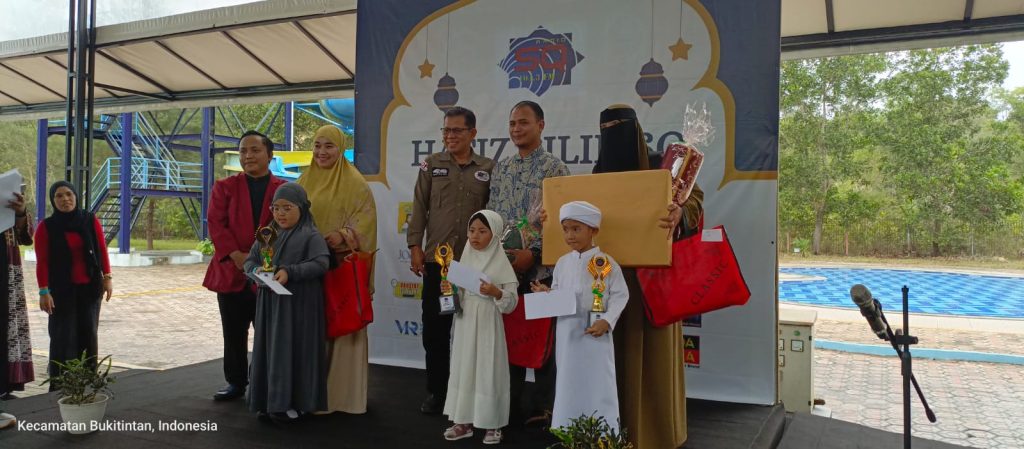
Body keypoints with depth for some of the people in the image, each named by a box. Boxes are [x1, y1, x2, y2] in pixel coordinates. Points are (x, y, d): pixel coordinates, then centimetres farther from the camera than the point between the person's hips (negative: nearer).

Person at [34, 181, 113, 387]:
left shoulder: (90, 221, 2)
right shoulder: (46, 227, -5)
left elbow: (102, 250, 4)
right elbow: (42, 262, -7)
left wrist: (107, 277, -2)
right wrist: (44, 291, -12)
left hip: (89, 287, 2)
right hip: (61, 289, -2)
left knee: (88, 332, 6)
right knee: (63, 335, -2)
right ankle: (59, 383, 5)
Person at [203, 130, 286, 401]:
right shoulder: (225, 187, 7)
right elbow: (216, 224, -3)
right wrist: (236, 256, -16)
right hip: (232, 272, 2)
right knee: (234, 334, 11)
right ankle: (236, 383, 24)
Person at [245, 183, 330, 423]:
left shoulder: (311, 236, -5)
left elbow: (321, 263, -17)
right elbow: (249, 260, 12)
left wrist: (290, 272, -25)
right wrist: (256, 270, -11)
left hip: (298, 305, -5)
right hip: (269, 303, 6)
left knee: (293, 351, -2)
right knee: (269, 350, 9)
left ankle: (293, 402, 8)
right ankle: (268, 400, 20)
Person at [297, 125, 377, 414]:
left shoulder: (355, 182, -4)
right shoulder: (305, 181, 14)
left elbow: (366, 222, -9)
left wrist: (343, 236, -25)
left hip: (342, 264, -5)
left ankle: (342, 391, 7)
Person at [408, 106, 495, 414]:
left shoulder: (487, 169, 6)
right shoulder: (432, 164, 7)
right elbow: (419, 207, 5)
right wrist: (415, 247, -2)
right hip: (436, 259, 1)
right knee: (435, 327, 5)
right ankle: (436, 391, 18)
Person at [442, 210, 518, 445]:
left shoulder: (500, 262, -7)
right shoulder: (465, 259, 7)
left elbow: (512, 302, -10)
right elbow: (458, 294, 14)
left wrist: (496, 292, -26)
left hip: (488, 324, -5)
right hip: (465, 322, 5)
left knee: (488, 371, 0)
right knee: (463, 368, 9)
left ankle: (493, 424, 13)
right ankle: (464, 421, 20)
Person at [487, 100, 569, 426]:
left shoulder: (555, 167, -3)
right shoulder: (500, 168, 13)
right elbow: (490, 214, 14)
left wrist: (533, 252, -17)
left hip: (539, 266, -5)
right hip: (503, 264, 5)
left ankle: (543, 407, 17)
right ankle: (511, 404, 22)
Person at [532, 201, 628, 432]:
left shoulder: (606, 263, -8)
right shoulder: (562, 262, 7)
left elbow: (620, 295, -8)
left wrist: (607, 321, -19)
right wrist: (546, 294, -9)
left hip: (595, 334, -4)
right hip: (567, 333, 5)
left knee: (598, 387, 0)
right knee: (568, 386, 11)